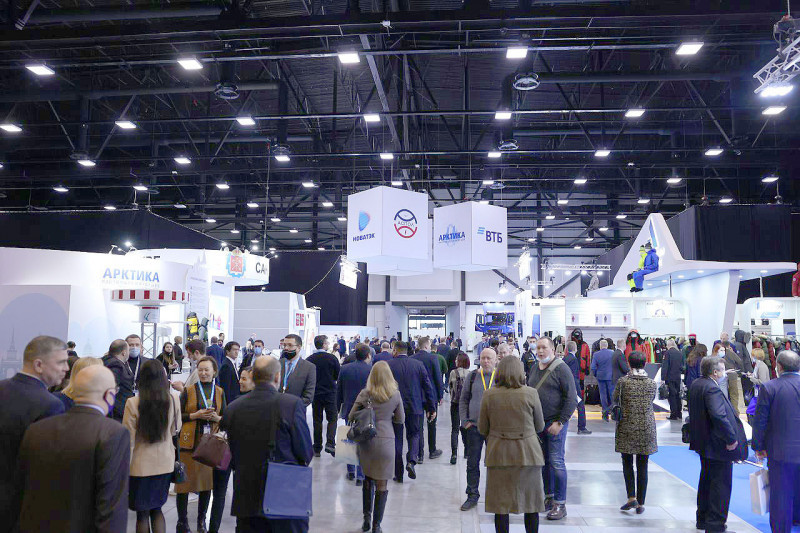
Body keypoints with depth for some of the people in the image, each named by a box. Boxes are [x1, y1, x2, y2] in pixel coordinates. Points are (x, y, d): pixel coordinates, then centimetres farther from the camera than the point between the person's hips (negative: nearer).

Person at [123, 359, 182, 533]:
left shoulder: (133, 403, -17)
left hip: (140, 466, -3)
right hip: (165, 464, 3)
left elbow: (129, 440, -12)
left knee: (142, 513, 14)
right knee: (157, 509, 21)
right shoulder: (174, 399, -10)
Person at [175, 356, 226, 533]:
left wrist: (217, 418, -8)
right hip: (189, 442, -2)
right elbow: (178, 416, 0)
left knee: (207, 481, 8)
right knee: (184, 480, 1)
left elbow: (226, 417, 13)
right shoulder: (188, 391, 0)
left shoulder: (220, 392, 8)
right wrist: (195, 415, -14)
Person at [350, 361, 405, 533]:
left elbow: (351, 417, 2)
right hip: (386, 440, -1)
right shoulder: (396, 395, -5)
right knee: (381, 484, 7)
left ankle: (366, 519, 21)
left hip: (366, 441, 1)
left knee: (367, 480, 19)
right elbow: (400, 419, 6)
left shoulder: (365, 394, -5)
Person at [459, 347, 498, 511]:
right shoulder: (473, 376, 4)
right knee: (472, 463, 8)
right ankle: (472, 496, 21)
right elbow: (463, 400, 9)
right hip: (474, 426, 2)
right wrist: (465, 421, 1)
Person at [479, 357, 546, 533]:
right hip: (527, 453, 0)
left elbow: (482, 429, 2)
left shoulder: (489, 395, -5)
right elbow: (540, 426, 3)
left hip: (499, 454, 1)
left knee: (501, 505, 10)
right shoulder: (531, 393, -8)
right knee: (531, 503, 14)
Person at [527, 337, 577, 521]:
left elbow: (572, 399, -12)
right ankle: (549, 497, 25)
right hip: (537, 423, 6)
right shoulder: (535, 369, 12)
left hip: (555, 422, -6)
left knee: (556, 462, -4)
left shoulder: (561, 369, -10)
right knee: (544, 461, 12)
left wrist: (560, 422, -16)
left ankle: (560, 504, 5)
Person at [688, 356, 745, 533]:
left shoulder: (695, 384, 7)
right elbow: (719, 416, -32)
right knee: (721, 485, 0)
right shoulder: (712, 389, -24)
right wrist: (731, 439, -22)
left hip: (703, 443, 10)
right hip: (717, 445, -10)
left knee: (707, 481, 21)